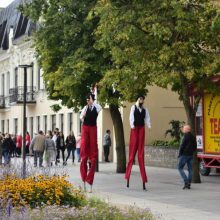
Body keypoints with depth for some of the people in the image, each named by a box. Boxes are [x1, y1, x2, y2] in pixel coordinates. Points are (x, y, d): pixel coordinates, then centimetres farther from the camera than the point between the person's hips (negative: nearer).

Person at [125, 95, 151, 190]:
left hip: (142, 129, 3)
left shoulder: (145, 109, 14)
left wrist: (149, 126, -10)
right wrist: (132, 126, -17)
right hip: (135, 129, -3)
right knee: (132, 151, -3)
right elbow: (131, 117, -5)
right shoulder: (133, 107, 4)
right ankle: (128, 178, 4)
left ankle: (144, 182, 1)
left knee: (141, 153, 2)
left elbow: (147, 118, 7)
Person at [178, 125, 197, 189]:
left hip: (184, 154, -8)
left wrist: (179, 154, -8)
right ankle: (189, 184, 6)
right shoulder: (193, 137, 12)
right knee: (190, 169, 6)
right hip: (191, 155, 8)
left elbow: (182, 145, -15)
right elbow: (195, 147, 17)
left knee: (180, 168, -1)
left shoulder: (186, 136, -12)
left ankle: (186, 181, -12)